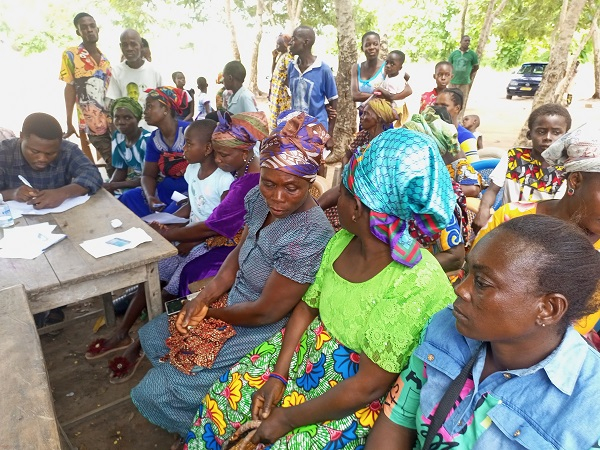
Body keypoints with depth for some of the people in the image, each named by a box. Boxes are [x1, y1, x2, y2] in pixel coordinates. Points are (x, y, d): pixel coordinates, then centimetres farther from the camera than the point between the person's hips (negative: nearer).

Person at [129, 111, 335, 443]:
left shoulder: (309, 235, -33)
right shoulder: (260, 198, -10)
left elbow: (266, 312, -24)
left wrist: (209, 313, -9)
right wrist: (203, 298, -7)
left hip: (264, 331, -8)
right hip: (235, 303, 8)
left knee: (152, 393, -1)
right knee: (152, 335, 20)